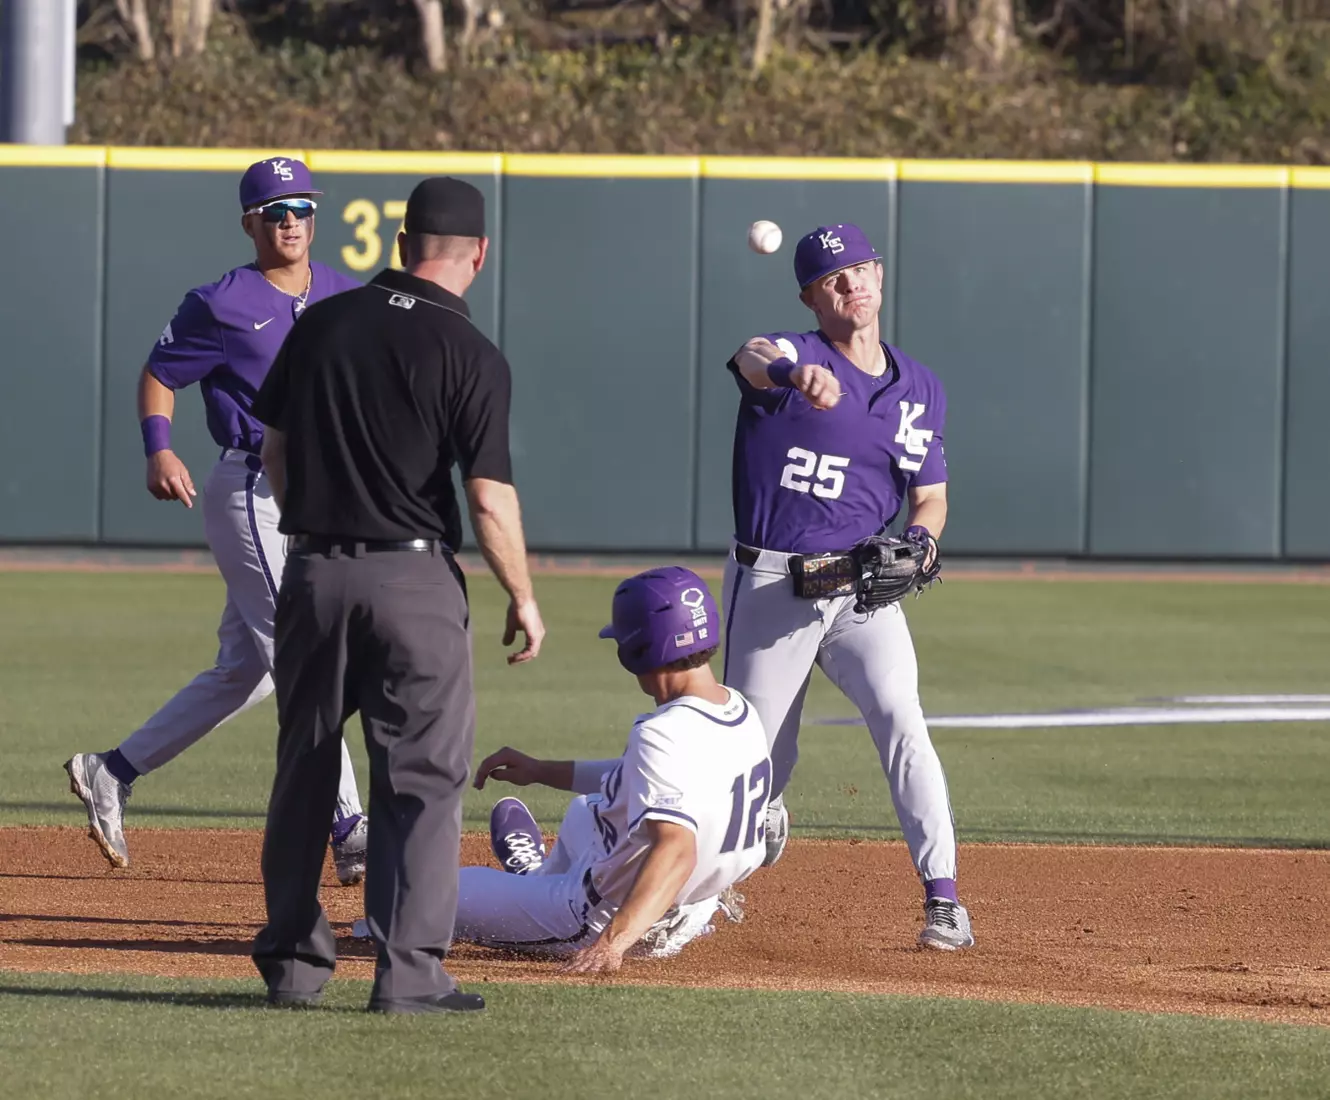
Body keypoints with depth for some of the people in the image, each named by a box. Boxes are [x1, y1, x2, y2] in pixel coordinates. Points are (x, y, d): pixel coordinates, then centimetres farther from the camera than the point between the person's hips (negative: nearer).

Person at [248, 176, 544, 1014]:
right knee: (423, 778, 1)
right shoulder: (471, 356, -9)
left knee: (304, 768, 15)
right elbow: (489, 497, -12)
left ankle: (292, 959, 19)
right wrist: (523, 598, 0)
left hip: (314, 569, 4)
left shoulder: (322, 324, 4)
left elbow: (275, 452, 9)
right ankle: (410, 970, -4)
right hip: (414, 577, -4)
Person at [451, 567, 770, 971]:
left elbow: (676, 851, -44)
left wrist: (612, 943, -52)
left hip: (595, 922, -9)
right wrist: (542, 771, 18)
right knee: (586, 809, 37)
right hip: (684, 921, 9)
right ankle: (538, 875, 64)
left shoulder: (662, 736, -32)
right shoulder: (744, 714, -3)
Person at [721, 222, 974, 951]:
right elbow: (754, 359, -32)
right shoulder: (794, 354, -6)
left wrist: (919, 544, -9)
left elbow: (929, 497, 15)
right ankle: (760, 822, 42)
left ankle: (943, 899, -20)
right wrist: (795, 374, -57)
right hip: (769, 585, -2)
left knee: (900, 721, -19)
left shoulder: (920, 389, 8)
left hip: (863, 590, 2)